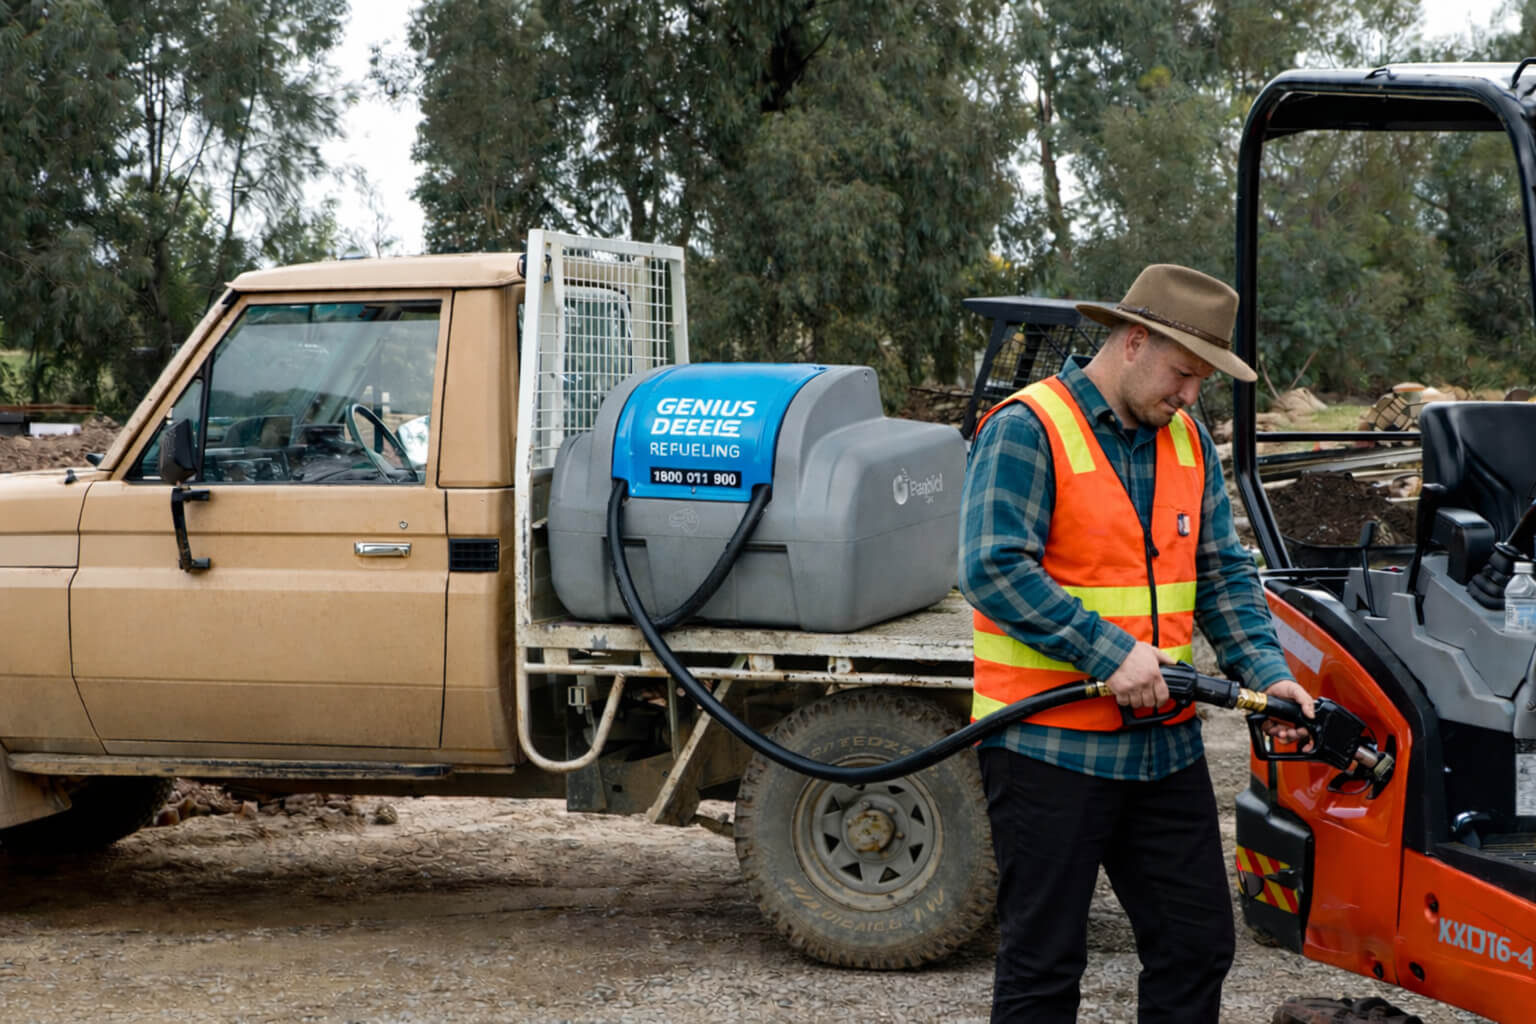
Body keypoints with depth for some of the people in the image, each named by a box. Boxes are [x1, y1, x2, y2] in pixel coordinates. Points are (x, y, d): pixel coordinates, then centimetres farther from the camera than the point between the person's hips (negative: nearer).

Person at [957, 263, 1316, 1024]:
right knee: (1044, 961, 2)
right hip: (1049, 744, -7)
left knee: (1197, 944, 11)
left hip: (1164, 745, 7)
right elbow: (993, 570, -21)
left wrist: (1266, 673, -3)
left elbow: (1222, 572, 13)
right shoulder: (1026, 431, -12)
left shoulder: (1187, 441, 11)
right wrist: (1108, 653, -23)